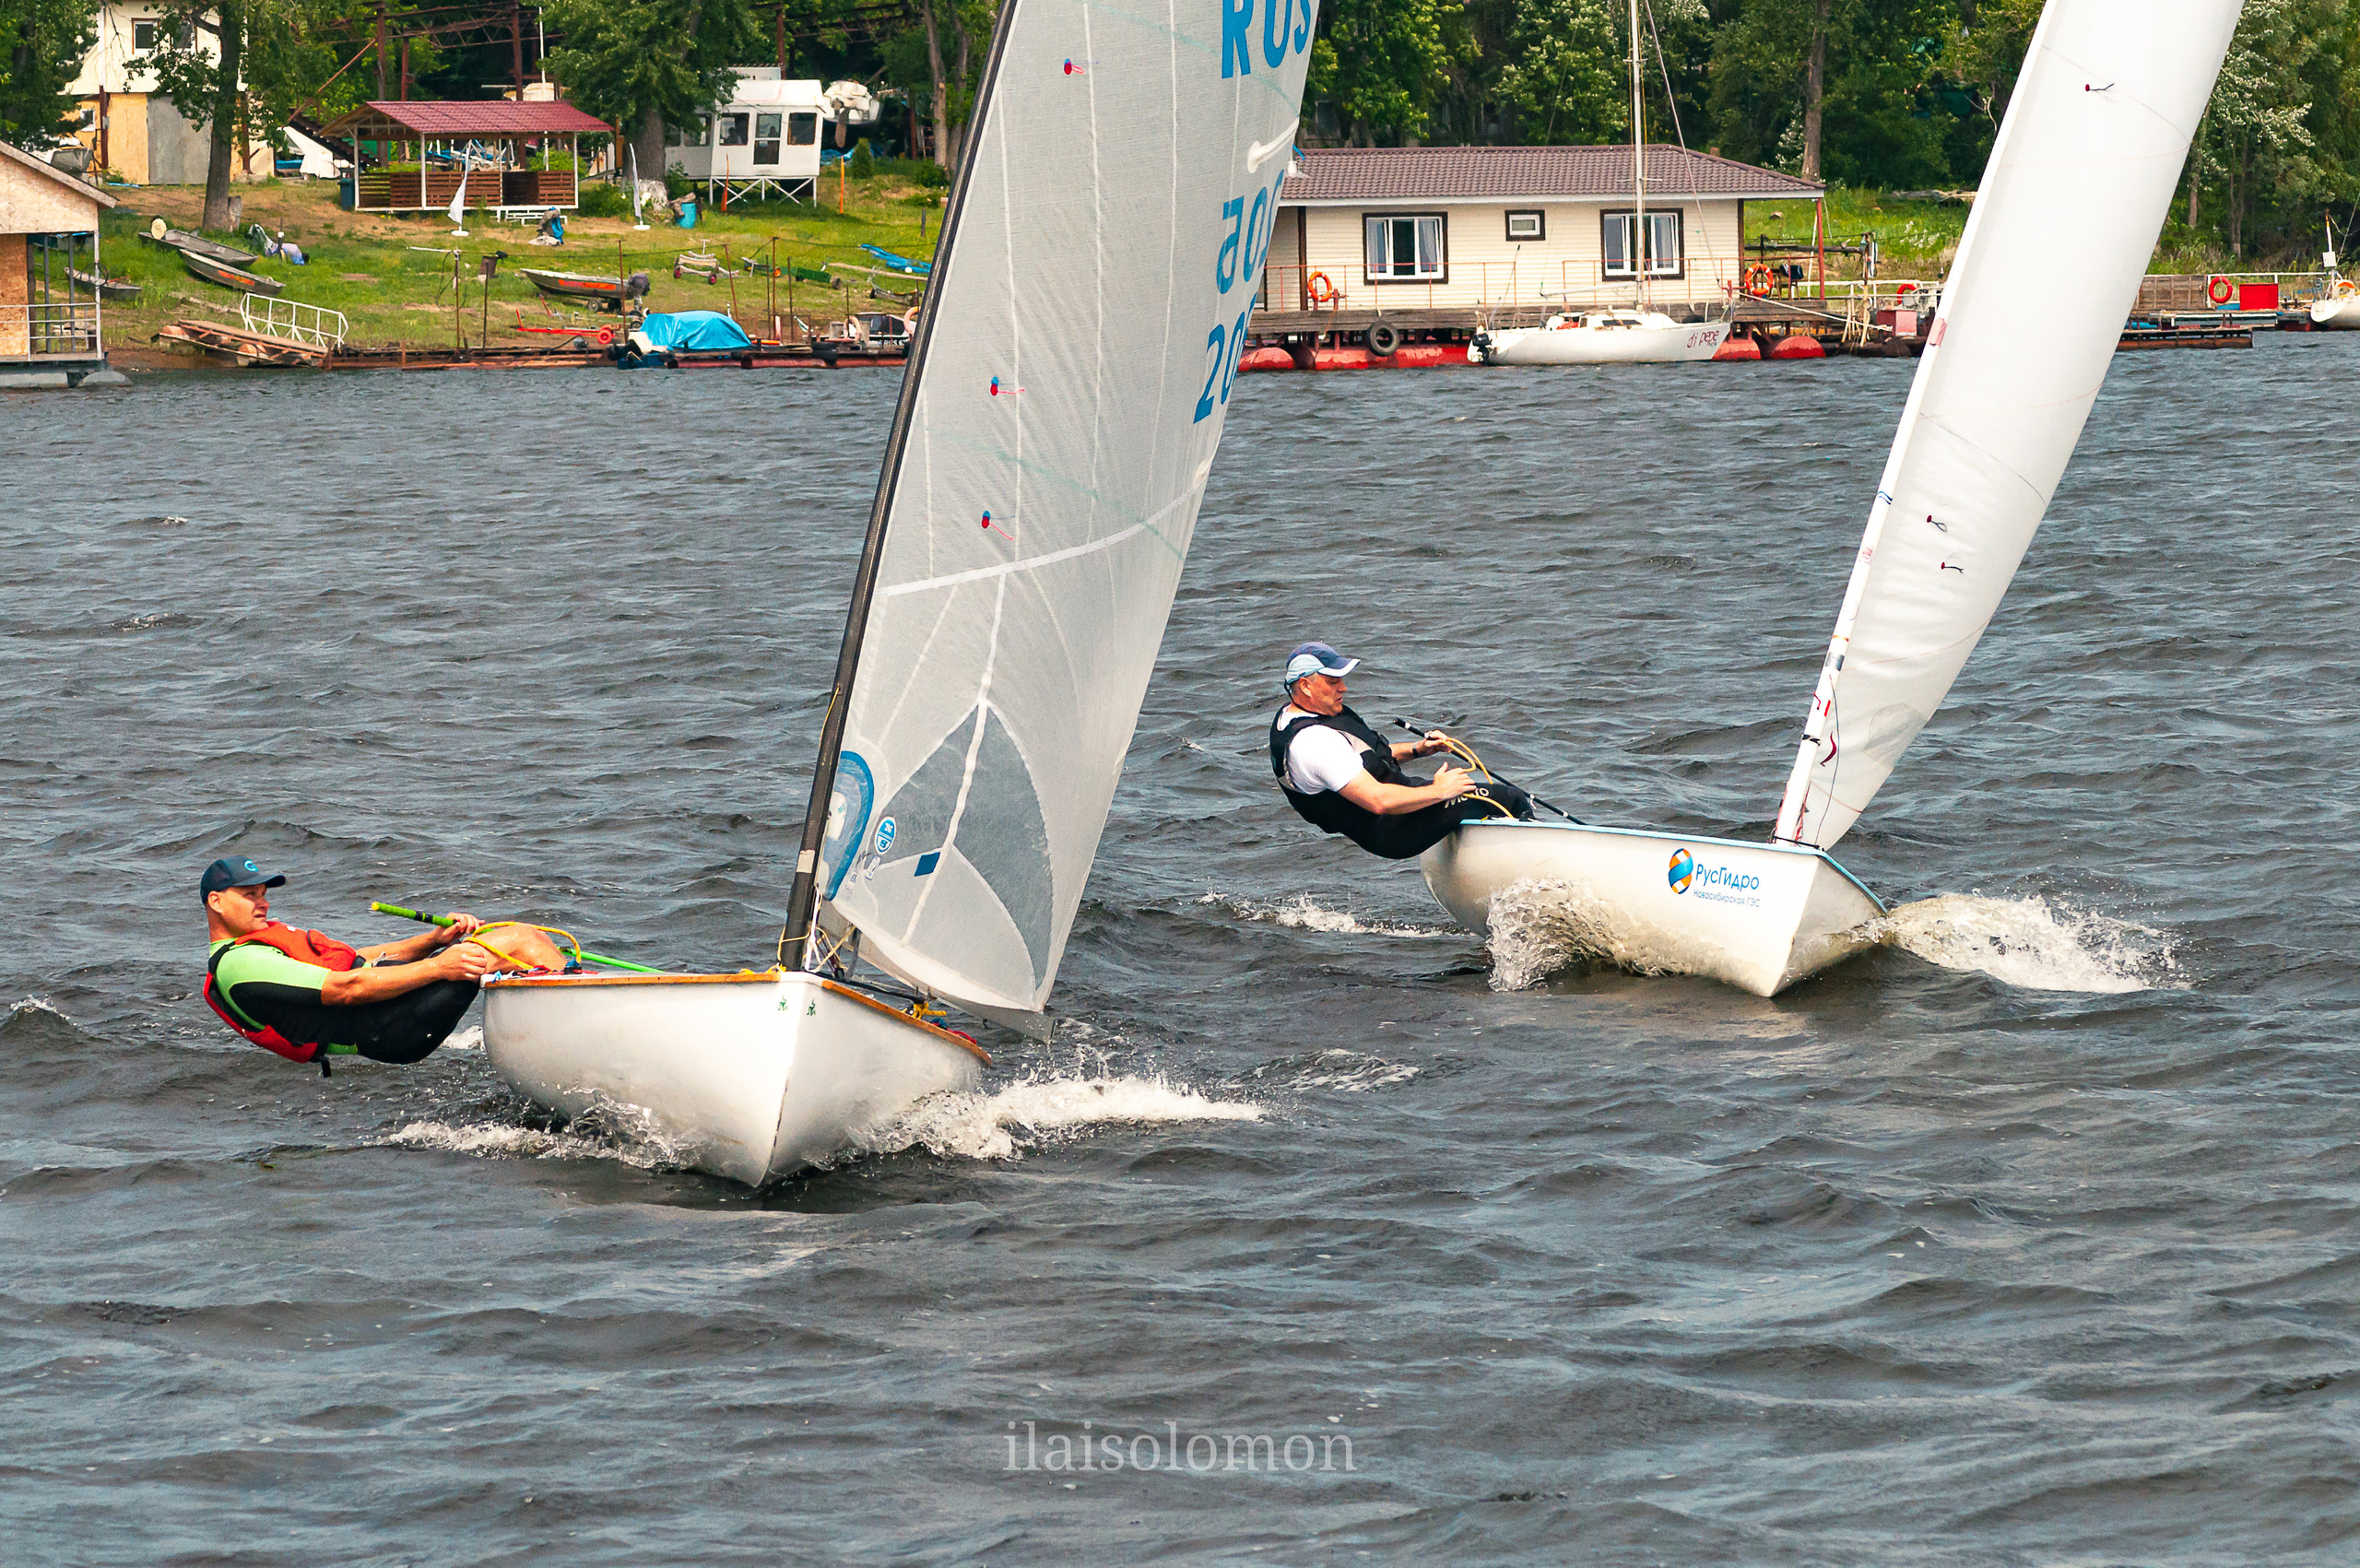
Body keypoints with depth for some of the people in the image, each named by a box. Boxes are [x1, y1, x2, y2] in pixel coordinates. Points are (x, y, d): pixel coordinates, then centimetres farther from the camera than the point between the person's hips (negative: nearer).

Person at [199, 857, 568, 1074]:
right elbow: (346, 988, -19)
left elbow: (362, 959, 18)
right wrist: (437, 967, -21)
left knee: (522, 936, 7)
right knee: (523, 941, -13)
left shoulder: (267, 936, 23)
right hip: (382, 1028, -10)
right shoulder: (238, 965, -11)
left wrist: (435, 939, 2)